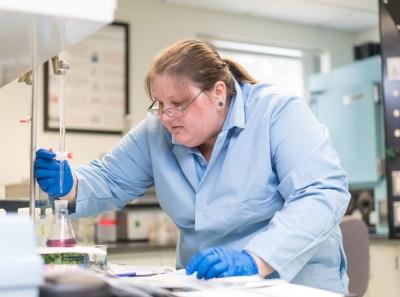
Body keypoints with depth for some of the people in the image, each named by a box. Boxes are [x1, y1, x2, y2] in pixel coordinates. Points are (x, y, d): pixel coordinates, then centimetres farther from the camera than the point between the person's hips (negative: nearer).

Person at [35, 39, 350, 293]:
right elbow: (110, 180, 10)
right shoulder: (157, 131, 0)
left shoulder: (279, 113, -14)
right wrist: (69, 185, -12)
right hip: (204, 285, 4)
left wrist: (253, 260, -34)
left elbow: (323, 195, -23)